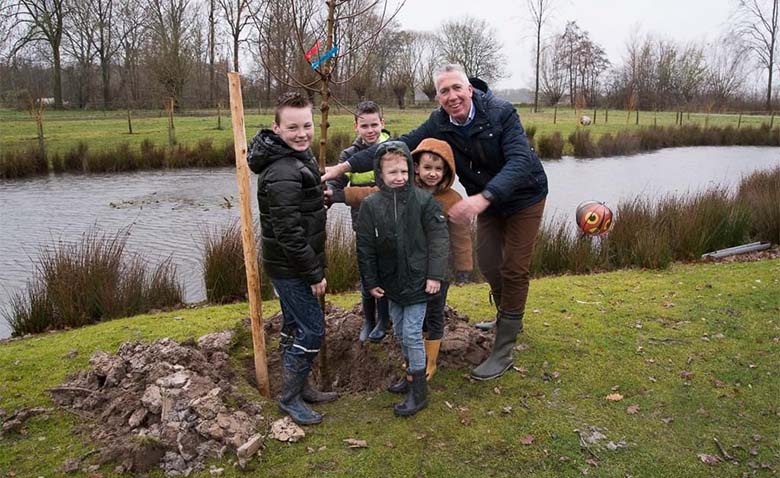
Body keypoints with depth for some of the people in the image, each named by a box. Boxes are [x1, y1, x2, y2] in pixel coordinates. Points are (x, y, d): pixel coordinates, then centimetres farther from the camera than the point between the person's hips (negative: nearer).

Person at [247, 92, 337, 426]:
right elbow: (290, 234, -27)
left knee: (295, 327, 20)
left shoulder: (299, 156, 7)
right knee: (310, 331, -1)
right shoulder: (283, 175, -26)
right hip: (291, 269, -10)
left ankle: (300, 387, 35)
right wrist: (314, 274, -19)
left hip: (291, 266, 10)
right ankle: (290, 398, 15)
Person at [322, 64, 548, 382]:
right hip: (487, 200, 5)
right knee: (487, 263, 10)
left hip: (523, 197, -5)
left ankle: (502, 353, 3)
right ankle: (508, 316, 40)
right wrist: (345, 166, -24)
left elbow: (520, 161, -39)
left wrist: (483, 197, -55)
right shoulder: (439, 123, -16)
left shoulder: (501, 113, -29)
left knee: (514, 269, -5)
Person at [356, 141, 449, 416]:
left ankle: (419, 391, 11)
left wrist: (435, 275, -11)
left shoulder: (423, 200, -10)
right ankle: (411, 374, 38)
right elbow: (365, 248, 1)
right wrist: (370, 282, 1)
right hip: (391, 282, 4)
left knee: (412, 334, -2)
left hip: (417, 281, -4)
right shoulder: (370, 205, -4)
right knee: (399, 333, 17)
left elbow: (438, 239, -7)